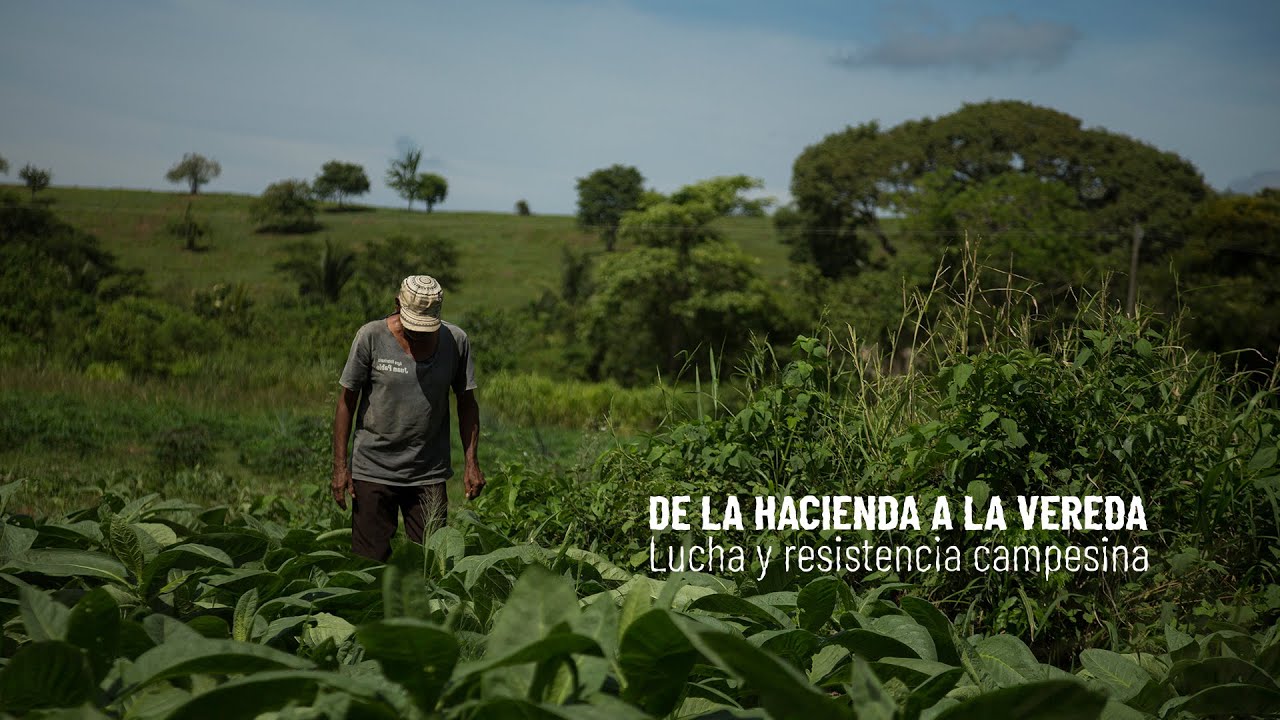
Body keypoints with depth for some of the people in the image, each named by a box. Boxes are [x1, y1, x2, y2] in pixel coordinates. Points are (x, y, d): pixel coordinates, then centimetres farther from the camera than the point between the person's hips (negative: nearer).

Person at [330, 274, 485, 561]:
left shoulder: (456, 340, 0)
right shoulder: (371, 336, -7)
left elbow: (466, 403, 8)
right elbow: (347, 400, -2)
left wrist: (471, 462, 1)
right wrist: (339, 465, -5)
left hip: (430, 473, 2)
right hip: (373, 470, -1)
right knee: (370, 561, -2)